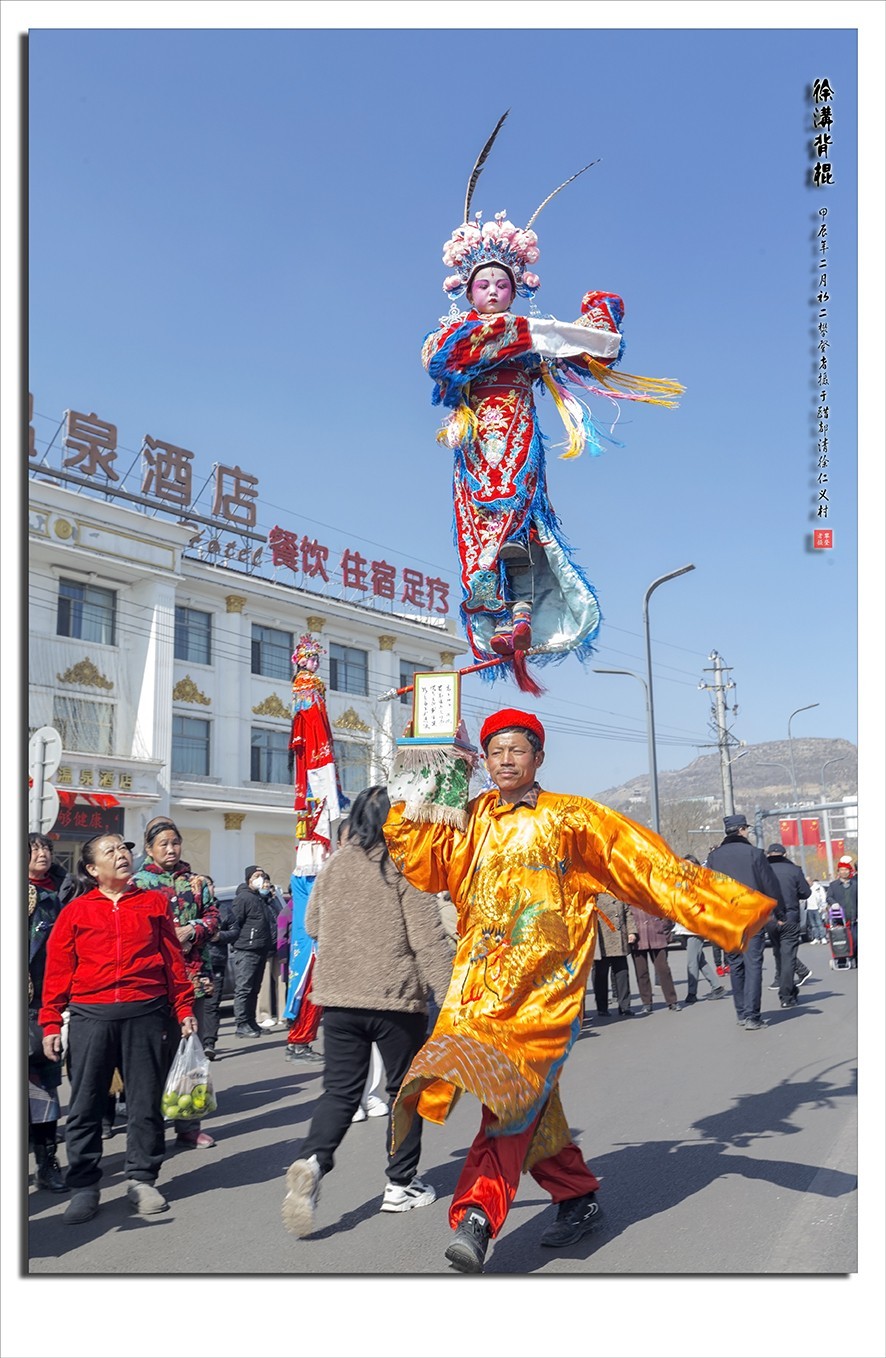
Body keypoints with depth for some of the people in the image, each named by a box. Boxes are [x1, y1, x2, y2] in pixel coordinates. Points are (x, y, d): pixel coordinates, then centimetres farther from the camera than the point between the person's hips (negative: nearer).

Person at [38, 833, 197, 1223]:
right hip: (90, 1016, 0)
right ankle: (84, 1187, 19)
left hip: (145, 1015, 1)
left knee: (145, 1100, 7)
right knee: (85, 1104, 5)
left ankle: (141, 1179, 22)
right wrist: (50, 1023, 1)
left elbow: (172, 959, 9)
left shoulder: (154, 902, 8)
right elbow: (57, 970, 5)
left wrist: (184, 1008, 6)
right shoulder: (76, 911, 5)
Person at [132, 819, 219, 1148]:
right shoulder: (137, 883, 4)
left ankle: (188, 1126, 13)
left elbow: (212, 916, 8)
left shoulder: (199, 882, 14)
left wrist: (190, 931, -10)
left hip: (193, 973, 3)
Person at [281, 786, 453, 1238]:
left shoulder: (332, 865, 5)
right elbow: (428, 938, -14)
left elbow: (312, 925, 17)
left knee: (340, 1090, 9)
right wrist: (449, 994, -12)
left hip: (338, 997, 4)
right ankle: (402, 1184, 22)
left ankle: (312, 1160, -15)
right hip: (396, 997, -4)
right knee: (404, 1089, 14)